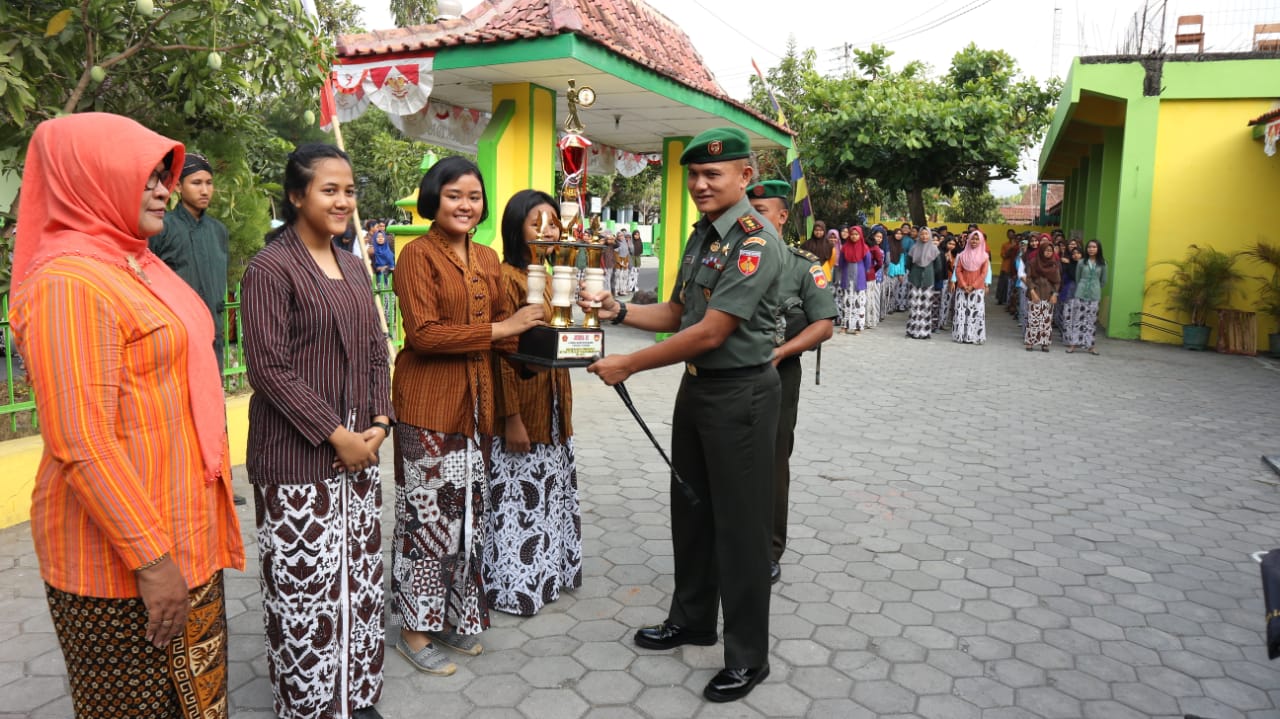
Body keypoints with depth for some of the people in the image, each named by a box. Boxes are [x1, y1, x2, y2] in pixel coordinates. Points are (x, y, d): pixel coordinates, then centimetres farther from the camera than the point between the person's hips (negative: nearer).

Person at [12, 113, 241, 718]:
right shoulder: (69, 282, -19)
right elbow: (82, 444, -23)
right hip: (122, 548, -8)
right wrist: (150, 557, -22)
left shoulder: (138, 264, 10)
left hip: (181, 525, 9)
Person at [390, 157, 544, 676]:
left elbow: (503, 322, 18)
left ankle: (453, 615, 31)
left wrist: (528, 315, -3)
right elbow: (424, 332, -18)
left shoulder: (488, 260, 11)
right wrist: (498, 329, -18)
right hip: (428, 403, -7)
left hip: (475, 400, 7)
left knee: (469, 510, 14)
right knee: (429, 513, 1)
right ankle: (414, 628, 19)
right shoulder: (418, 254, -9)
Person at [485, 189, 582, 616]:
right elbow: (500, 354, -19)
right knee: (517, 498, 3)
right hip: (520, 406, -8)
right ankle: (513, 585, 18)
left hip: (555, 403, 9)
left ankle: (548, 571, 35)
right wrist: (512, 418, -21)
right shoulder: (508, 278, -15)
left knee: (551, 491, 19)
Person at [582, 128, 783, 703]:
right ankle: (691, 619, 39)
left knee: (739, 523, 2)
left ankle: (747, 657, 19)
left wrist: (628, 365, -18)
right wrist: (618, 311, -3)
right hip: (696, 386, 9)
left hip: (739, 395, -9)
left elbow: (710, 332, -23)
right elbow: (675, 315, 14)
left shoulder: (754, 242, -19)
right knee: (690, 509, 19)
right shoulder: (701, 235, 10)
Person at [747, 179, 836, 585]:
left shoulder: (803, 267, -2)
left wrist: (778, 353, -16)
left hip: (777, 375, -3)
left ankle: (769, 552, 18)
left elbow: (824, 325, -5)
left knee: (772, 464, 5)